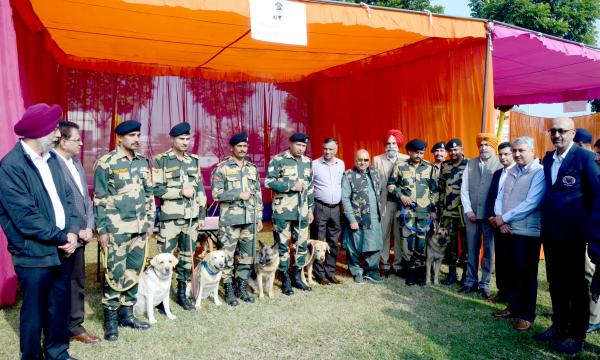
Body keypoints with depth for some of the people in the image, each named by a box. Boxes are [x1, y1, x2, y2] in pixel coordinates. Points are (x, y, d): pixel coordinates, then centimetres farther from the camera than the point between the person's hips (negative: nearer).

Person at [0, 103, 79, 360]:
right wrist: (62, 237, -12)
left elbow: (67, 197, 8)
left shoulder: (51, 158, 7)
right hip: (35, 255, -6)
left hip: (61, 250, 7)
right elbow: (25, 218, -19)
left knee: (61, 308, 17)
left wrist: (72, 232, -6)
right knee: (34, 314, 9)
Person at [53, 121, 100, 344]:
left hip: (80, 236, 8)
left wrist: (89, 227, 3)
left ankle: (75, 326, 29)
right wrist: (74, 232, -14)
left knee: (78, 282, 16)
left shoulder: (76, 163, 11)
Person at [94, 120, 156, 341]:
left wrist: (150, 221, 12)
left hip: (139, 228, 6)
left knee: (134, 272, 11)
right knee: (115, 274, -1)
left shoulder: (143, 162, 10)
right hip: (116, 229, -5)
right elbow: (99, 199, -7)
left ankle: (126, 314, 24)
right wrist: (102, 230, -9)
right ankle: (110, 319, 13)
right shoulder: (106, 163, -6)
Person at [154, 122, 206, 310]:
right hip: (170, 217, -4)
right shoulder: (161, 160, -3)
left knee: (187, 257, 11)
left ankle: (182, 293, 24)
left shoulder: (195, 160, 11)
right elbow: (155, 189, -10)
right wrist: (180, 192, -15)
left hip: (192, 217, 5)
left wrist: (202, 215, 9)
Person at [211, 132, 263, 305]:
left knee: (247, 255, 10)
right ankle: (229, 291, 13)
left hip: (249, 219, 5)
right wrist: (238, 195, -14)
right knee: (227, 256, 0)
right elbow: (216, 193, -10)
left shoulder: (252, 168, 12)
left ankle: (242, 288, 23)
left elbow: (258, 194, 14)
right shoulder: (222, 168, -4)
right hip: (229, 219, -5)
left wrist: (259, 217, 11)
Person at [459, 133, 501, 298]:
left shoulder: (500, 164, -5)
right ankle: (471, 281, 20)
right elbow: (464, 189, 6)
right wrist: (468, 210, -2)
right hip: (471, 214, 3)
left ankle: (484, 284, 17)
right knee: (471, 249, 10)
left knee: (488, 250, 7)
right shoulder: (471, 163, 7)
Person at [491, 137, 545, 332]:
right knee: (512, 271, 15)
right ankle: (514, 307, 29)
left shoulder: (539, 172, -12)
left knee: (527, 274, 3)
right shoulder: (511, 172, 11)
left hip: (527, 232, -6)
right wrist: (500, 221, -6)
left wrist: (504, 218, -13)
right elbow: (500, 197, 10)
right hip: (508, 230, 6)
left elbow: (530, 203, -19)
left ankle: (527, 315, 16)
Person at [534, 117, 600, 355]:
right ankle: (559, 326, 28)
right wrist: (546, 222, 8)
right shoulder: (548, 158, 10)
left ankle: (577, 335, 19)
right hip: (550, 232, 6)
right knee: (556, 282, 14)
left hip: (571, 232, -6)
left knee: (576, 284, 6)